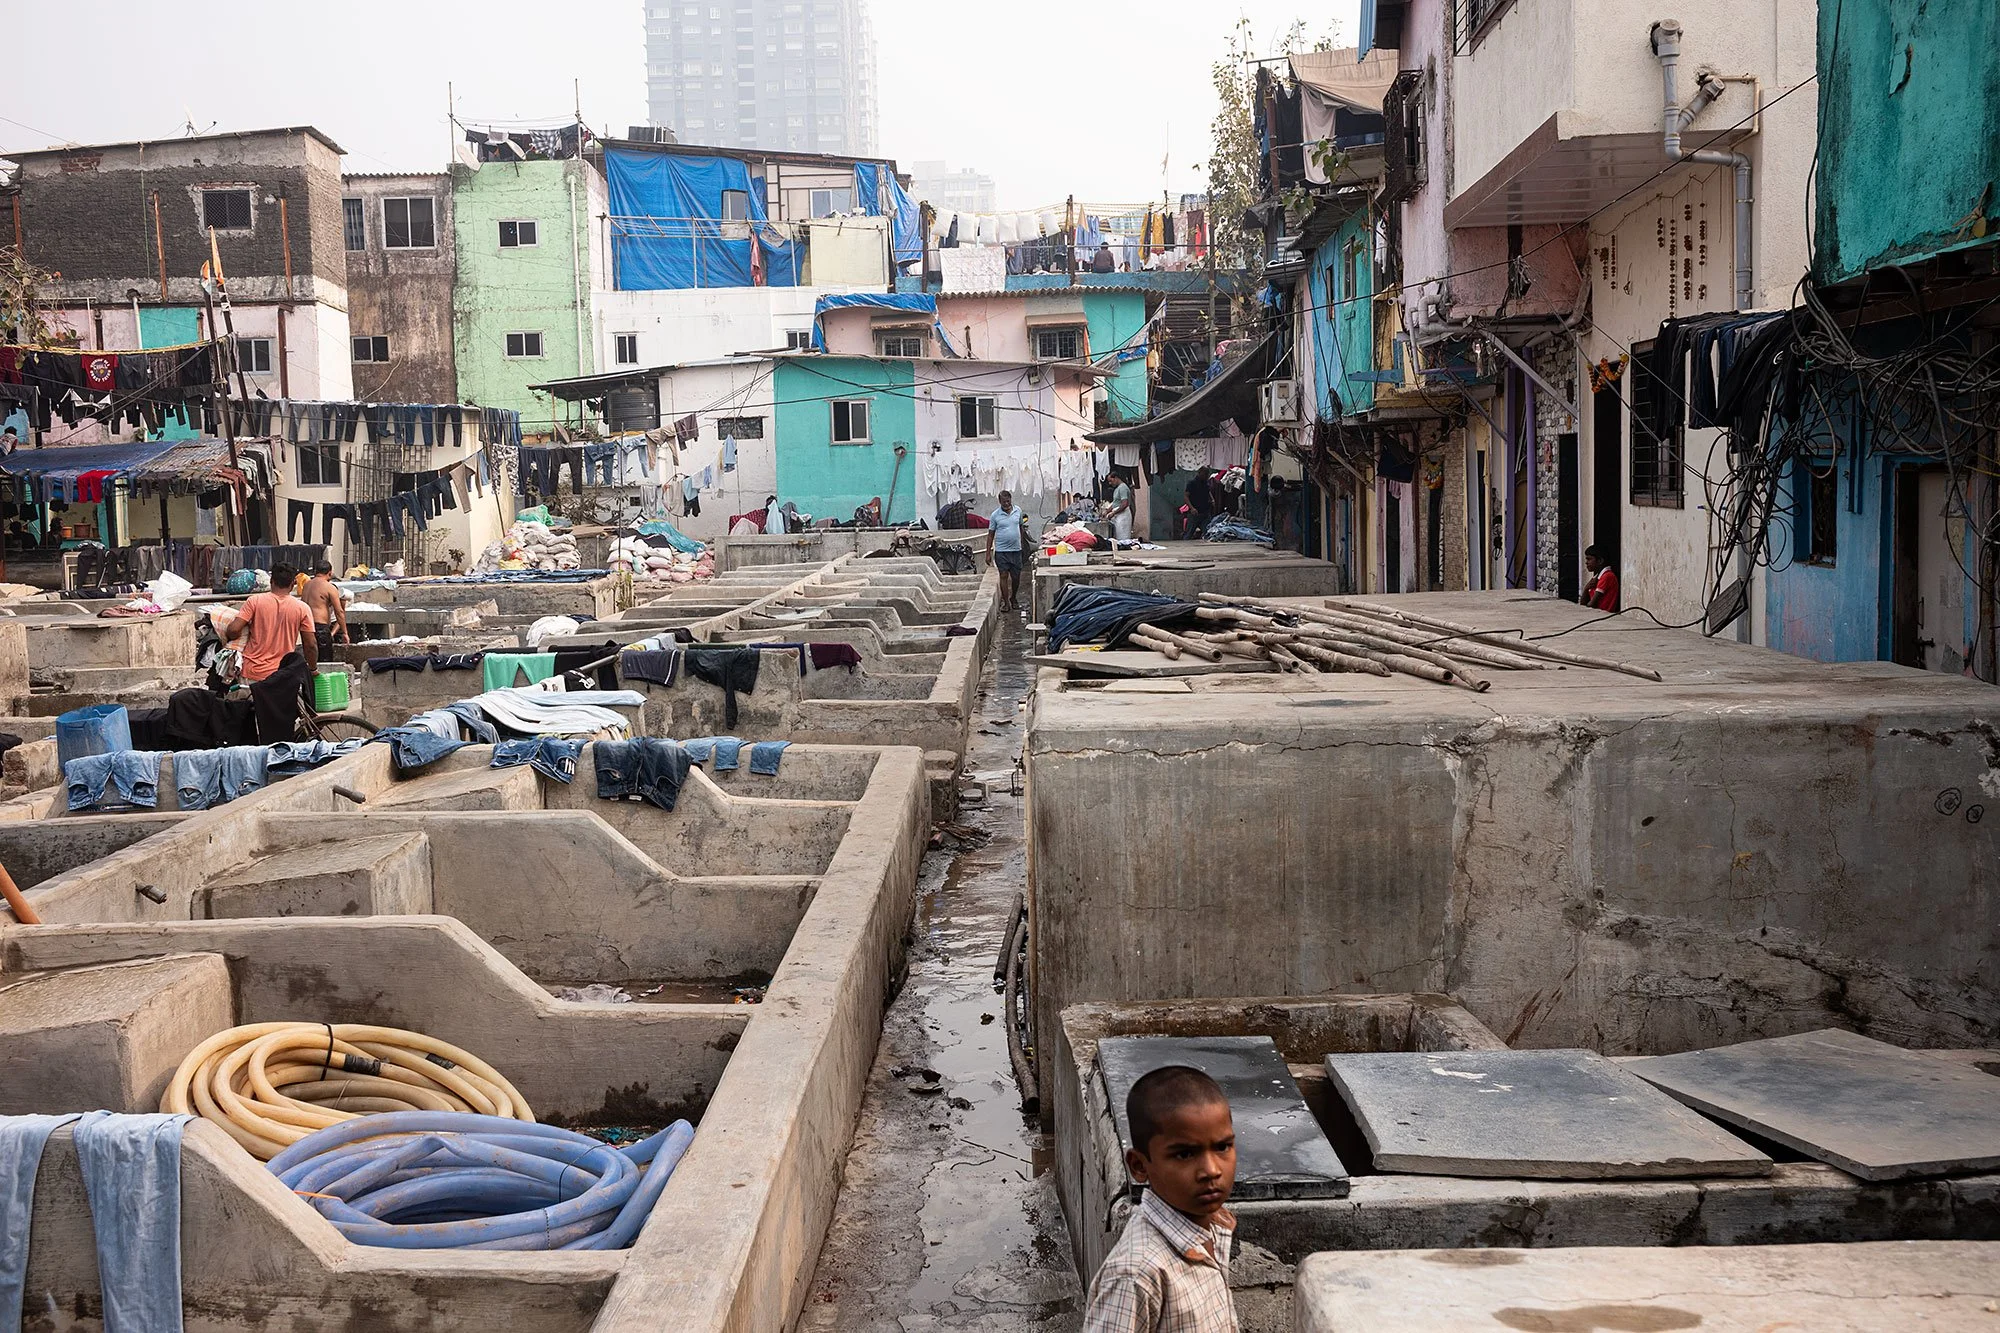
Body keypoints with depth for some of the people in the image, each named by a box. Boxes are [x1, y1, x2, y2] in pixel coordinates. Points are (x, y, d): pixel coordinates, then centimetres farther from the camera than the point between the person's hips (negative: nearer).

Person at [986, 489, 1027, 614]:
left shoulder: (1018, 511, 5)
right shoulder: (995, 515, -3)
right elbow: (990, 534, 0)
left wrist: (1023, 545, 16)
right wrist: (988, 553, -3)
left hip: (1016, 550, 3)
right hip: (1001, 551, -3)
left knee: (1016, 577, 8)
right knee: (1003, 576, -2)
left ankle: (1013, 598, 28)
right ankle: (1006, 602, 5)